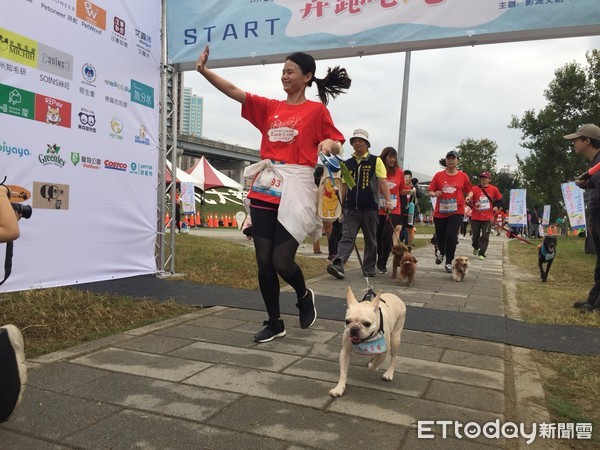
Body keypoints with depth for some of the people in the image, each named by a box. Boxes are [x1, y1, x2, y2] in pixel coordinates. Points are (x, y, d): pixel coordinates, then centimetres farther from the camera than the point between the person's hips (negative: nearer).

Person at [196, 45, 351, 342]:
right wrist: (204, 71, -4)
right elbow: (233, 91, 8)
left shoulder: (317, 110, 3)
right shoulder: (269, 107, 13)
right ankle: (275, 323, 21)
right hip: (264, 189, 5)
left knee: (281, 262, -8)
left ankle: (304, 296, 26)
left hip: (295, 190, -5)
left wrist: (330, 144, -18)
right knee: (264, 262, 5)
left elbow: (337, 146, 5)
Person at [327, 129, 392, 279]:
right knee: (347, 237, -10)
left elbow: (382, 181, -5)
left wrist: (387, 201, -16)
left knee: (370, 240, 8)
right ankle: (338, 265, -23)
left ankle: (369, 269, 18)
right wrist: (341, 205, 13)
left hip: (370, 208, -2)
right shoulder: (347, 163, 12)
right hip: (350, 208, 2)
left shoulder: (375, 161, 2)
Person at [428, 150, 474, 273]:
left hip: (456, 211, -1)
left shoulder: (463, 176, 3)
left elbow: (470, 191, 11)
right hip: (440, 211, 1)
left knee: (451, 235, -12)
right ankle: (441, 252, 46)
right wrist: (435, 194, -17)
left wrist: (468, 197, -10)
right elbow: (430, 192, 5)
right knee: (440, 236, 12)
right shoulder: (438, 175, 3)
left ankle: (449, 262, 3)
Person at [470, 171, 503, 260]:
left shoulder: (494, 189, 1)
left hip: (488, 217, 0)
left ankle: (482, 253, 3)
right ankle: (476, 247, 39)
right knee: (475, 235, 10)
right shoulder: (475, 189, -4)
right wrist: (473, 205, -20)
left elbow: (499, 199, 13)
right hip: (475, 217, 0)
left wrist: (496, 207, -3)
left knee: (485, 236, -3)